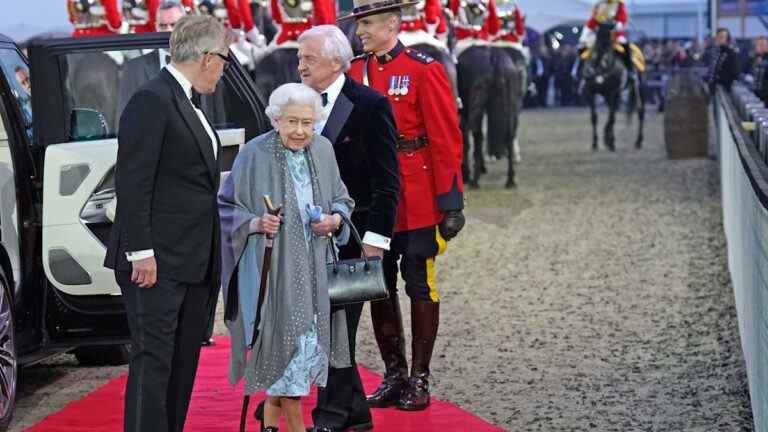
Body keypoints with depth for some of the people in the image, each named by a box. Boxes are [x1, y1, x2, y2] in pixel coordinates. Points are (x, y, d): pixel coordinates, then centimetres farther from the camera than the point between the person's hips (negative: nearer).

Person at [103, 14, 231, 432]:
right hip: (158, 260, -10)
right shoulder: (152, 100, -12)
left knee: (183, 362, 12)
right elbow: (132, 182, -17)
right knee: (153, 360, -8)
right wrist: (141, 252, -21)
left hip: (192, 260, 10)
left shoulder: (185, 102, 16)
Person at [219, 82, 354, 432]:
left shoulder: (323, 150, 4)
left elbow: (341, 199, 15)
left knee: (309, 339, 8)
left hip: (312, 268, 5)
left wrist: (335, 219, -6)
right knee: (287, 341, -6)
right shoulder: (254, 154, -10)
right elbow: (226, 206, -3)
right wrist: (253, 223, -21)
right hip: (270, 268, -5)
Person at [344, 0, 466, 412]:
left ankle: (419, 379, 11)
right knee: (379, 288, 9)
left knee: (420, 288, 3)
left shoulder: (424, 70, -8)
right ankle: (394, 375, 20)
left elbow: (446, 139, -10)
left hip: (417, 204, -5)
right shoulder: (355, 71, 7)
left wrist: (450, 200, -13)